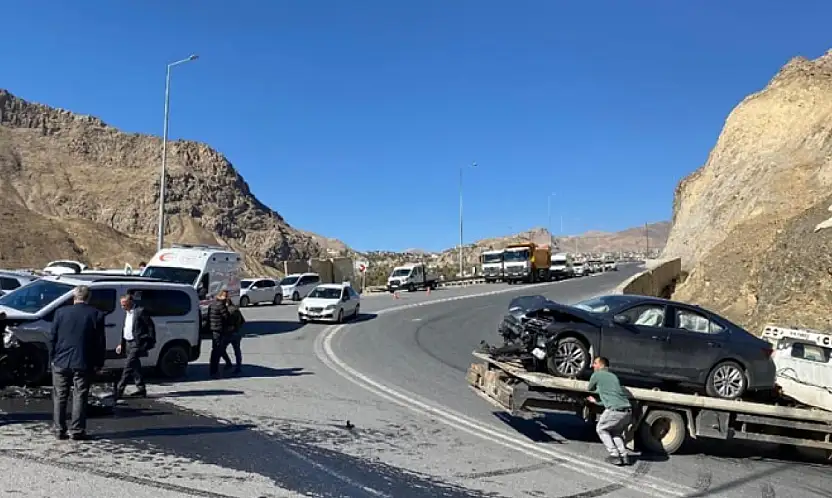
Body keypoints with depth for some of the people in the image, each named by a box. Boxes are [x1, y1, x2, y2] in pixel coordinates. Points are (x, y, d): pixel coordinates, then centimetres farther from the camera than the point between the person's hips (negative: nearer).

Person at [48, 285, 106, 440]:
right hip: (83, 363, -1)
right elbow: (100, 341, -2)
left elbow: (52, 338, 3)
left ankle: (59, 430, 14)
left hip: (61, 362, 2)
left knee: (59, 397, 11)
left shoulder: (60, 312, 0)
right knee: (80, 397, 4)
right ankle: (77, 431, 3)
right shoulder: (96, 315, -4)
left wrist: (52, 357, 12)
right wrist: (99, 362, 5)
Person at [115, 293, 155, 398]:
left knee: (129, 365, -10)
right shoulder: (127, 313, 14)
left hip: (137, 343, -9)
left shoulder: (140, 311, -12)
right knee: (135, 366, 11)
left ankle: (119, 390, -8)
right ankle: (141, 389, 18)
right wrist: (121, 344, 15)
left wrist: (151, 342, -11)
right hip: (128, 343, 9)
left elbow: (151, 326, -11)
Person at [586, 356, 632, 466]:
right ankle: (624, 455, 15)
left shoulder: (597, 375, 7)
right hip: (628, 410, 6)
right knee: (616, 432, 28)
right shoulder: (613, 376, 25)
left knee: (601, 429, 17)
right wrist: (596, 401, 42)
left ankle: (614, 455, 7)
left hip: (615, 410, -6)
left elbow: (590, 389, 23)